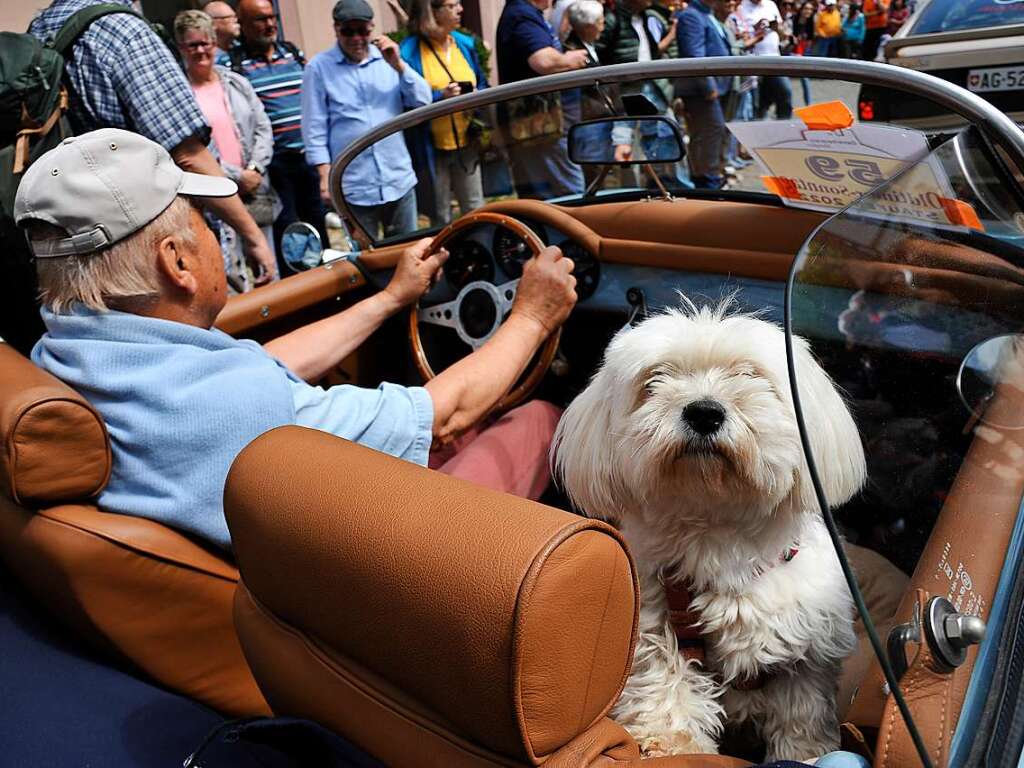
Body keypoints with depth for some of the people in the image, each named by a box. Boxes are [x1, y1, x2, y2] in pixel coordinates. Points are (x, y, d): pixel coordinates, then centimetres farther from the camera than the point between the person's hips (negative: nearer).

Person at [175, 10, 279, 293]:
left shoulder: (236, 82, 12)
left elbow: (263, 128, 10)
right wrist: (237, 176, -12)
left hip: (255, 189, 5)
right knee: (233, 276, -9)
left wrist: (255, 169, -6)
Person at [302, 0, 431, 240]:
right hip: (354, 187, -3)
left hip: (399, 181, 3)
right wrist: (325, 175, -8)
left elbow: (423, 100, 3)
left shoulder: (387, 58, 9)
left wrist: (398, 65, -9)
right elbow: (314, 128, -3)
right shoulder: (319, 68, -2)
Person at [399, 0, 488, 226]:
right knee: (441, 219, 7)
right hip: (433, 148, -5)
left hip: (467, 143, 5)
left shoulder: (466, 44, 7)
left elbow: (482, 84, 16)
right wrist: (440, 97, -26)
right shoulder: (409, 52, -11)